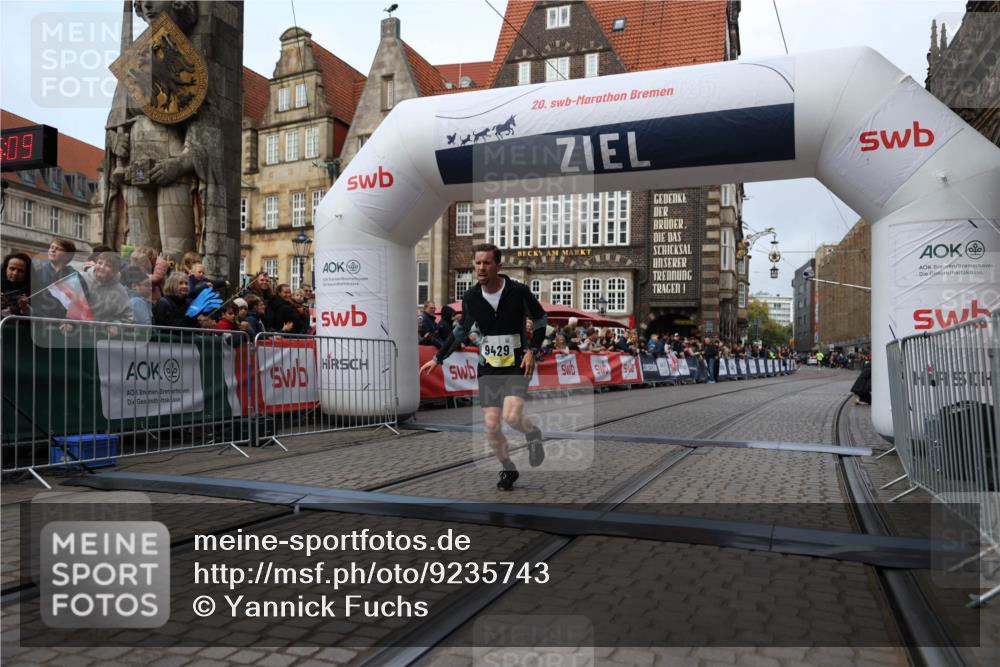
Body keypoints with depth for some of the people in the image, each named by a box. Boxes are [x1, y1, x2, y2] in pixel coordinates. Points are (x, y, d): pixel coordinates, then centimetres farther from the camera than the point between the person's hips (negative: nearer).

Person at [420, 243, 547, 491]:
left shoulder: (518, 291, -11)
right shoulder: (470, 297, -1)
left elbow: (540, 319, 3)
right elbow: (461, 329, 15)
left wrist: (531, 350, -9)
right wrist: (438, 358, 17)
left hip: (517, 364, -3)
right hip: (488, 366, 3)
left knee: (512, 416, -22)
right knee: (491, 425, -2)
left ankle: (533, 434, 14)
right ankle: (508, 470, 22)